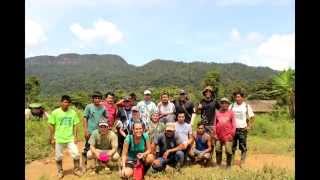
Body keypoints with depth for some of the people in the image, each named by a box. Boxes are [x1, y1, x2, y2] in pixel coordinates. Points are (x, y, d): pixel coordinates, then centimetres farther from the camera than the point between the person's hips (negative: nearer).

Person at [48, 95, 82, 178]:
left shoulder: (73, 112, -4)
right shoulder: (55, 112, -8)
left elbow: (75, 126, 3)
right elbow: (51, 126, -2)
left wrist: (75, 137, 1)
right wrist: (51, 138, -2)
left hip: (70, 138, 1)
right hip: (59, 139, -1)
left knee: (76, 154, -3)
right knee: (59, 156, 12)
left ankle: (76, 169, 20)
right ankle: (60, 171, 34)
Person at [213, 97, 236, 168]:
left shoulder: (231, 113, 4)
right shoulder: (217, 113, 10)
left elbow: (234, 124, 2)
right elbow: (215, 124, 10)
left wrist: (232, 134, -5)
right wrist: (215, 134, 4)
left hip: (228, 136, -3)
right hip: (218, 136, 3)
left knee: (228, 151, -3)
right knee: (218, 150, 9)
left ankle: (228, 165, 12)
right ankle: (218, 165, 22)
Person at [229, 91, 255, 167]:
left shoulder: (246, 106, 1)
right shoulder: (232, 106, 5)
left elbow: (252, 117, 6)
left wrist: (249, 126, -3)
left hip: (242, 129, -2)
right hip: (233, 129, 2)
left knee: (243, 147, -2)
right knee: (232, 147, 8)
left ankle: (242, 162, 8)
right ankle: (232, 161, 18)